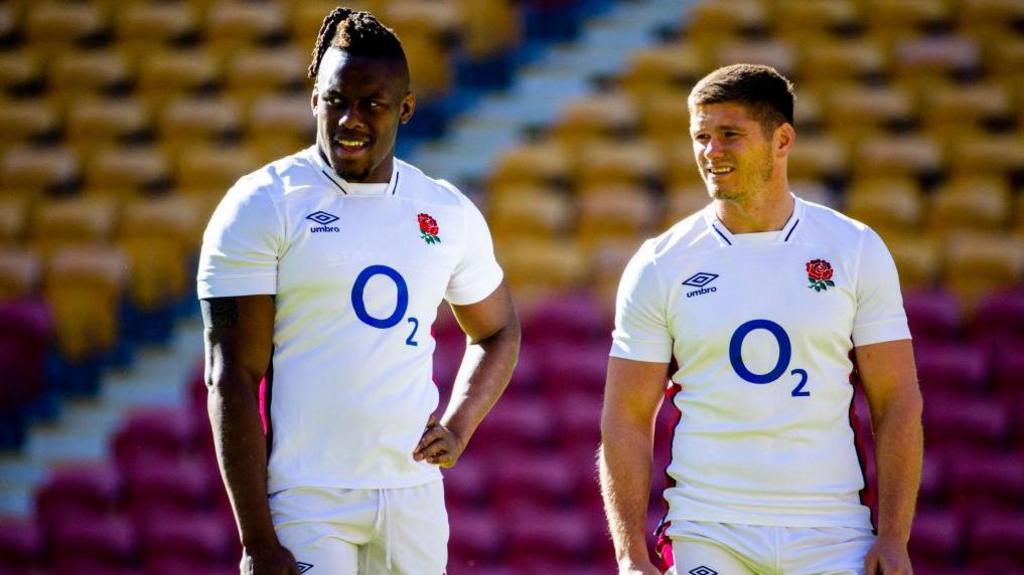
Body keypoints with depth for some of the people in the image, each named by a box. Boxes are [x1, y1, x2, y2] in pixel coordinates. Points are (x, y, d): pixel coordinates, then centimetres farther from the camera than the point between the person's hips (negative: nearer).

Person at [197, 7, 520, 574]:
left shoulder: (449, 213, 11)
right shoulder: (261, 206, -4)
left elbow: (497, 332, 27)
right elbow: (232, 379, -8)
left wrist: (457, 429, 7)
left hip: (414, 499, 5)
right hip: (305, 503, -5)